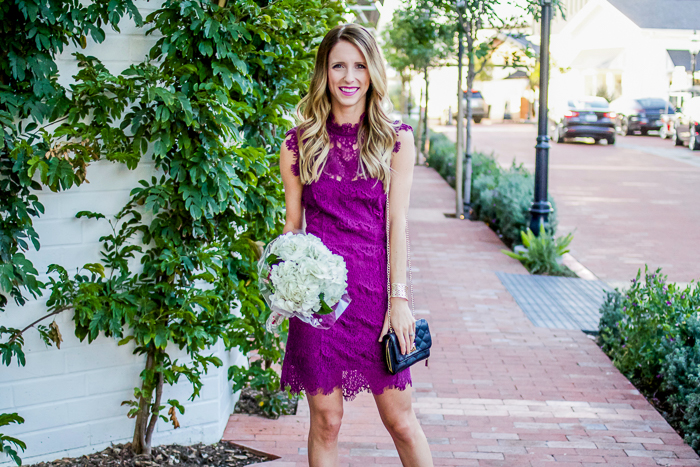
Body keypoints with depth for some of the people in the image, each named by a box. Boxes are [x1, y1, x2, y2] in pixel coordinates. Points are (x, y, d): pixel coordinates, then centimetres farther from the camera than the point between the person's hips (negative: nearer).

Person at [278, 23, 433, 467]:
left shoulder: (395, 139, 2)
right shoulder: (299, 144, 4)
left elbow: (397, 220, -1)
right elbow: (293, 224, 9)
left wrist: (398, 297, -5)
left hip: (375, 286, 0)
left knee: (400, 419, 6)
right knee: (325, 421, 8)